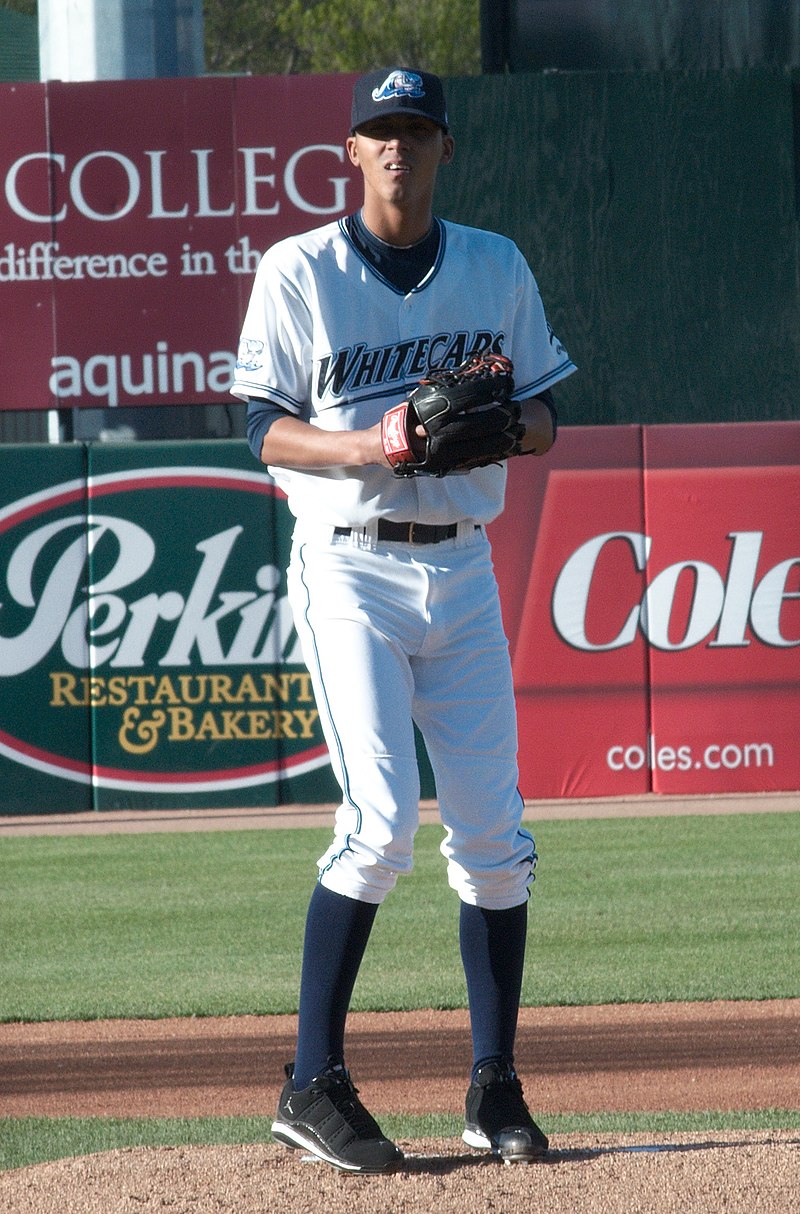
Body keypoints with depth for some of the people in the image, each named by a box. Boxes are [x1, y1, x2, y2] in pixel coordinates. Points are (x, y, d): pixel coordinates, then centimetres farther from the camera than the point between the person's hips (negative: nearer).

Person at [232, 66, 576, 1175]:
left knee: (494, 833, 1)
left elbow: (545, 417, 12)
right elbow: (266, 431, -3)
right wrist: (371, 443, -21)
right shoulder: (299, 273, -1)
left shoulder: (496, 268, 10)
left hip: (463, 568, 4)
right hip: (350, 567, -4)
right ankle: (313, 1086, -9)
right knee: (382, 821, -16)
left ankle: (494, 1089, 10)